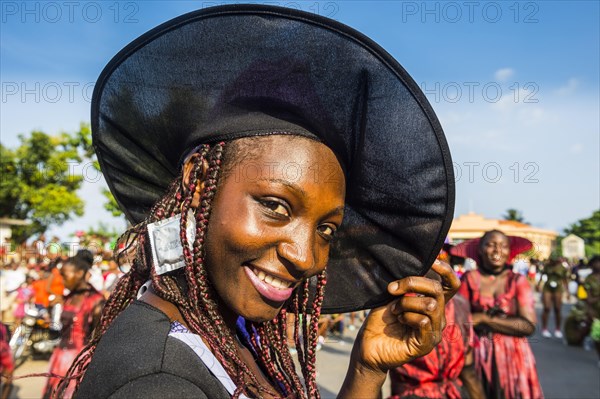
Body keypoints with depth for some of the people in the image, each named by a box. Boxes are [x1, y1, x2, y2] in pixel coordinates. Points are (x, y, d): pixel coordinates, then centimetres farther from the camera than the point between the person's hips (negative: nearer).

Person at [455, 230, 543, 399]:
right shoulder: (470, 278, -3)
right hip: (478, 356, -1)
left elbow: (529, 325, -10)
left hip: (513, 357, 1)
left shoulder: (518, 281, -1)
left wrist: (484, 319, -12)